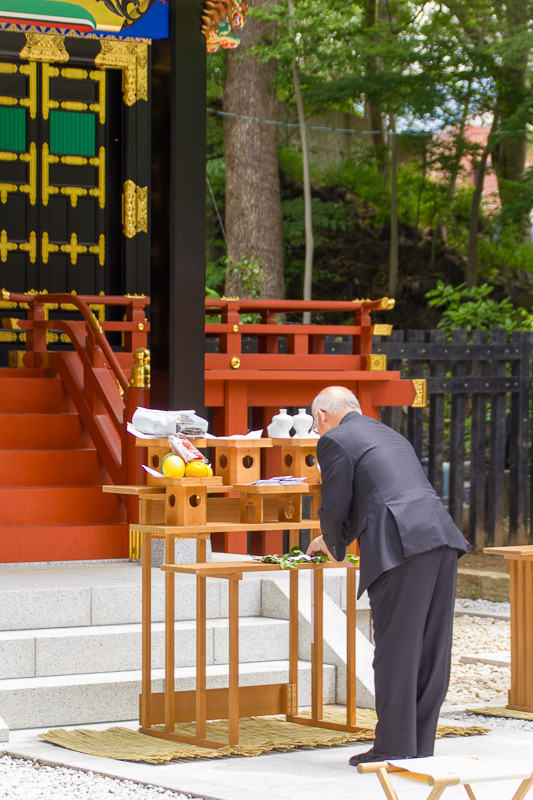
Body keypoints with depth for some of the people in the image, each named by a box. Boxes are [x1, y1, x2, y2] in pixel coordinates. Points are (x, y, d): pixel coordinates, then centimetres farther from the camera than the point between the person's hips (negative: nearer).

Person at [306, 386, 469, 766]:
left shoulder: (335, 441, 4)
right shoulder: (391, 435, 29)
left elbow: (336, 508, 1)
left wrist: (336, 548, 21)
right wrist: (334, 538, 44)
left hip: (402, 548, -8)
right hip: (442, 537, 8)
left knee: (396, 652, -2)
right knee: (431, 652, 10)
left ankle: (394, 749, 1)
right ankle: (421, 746, 15)